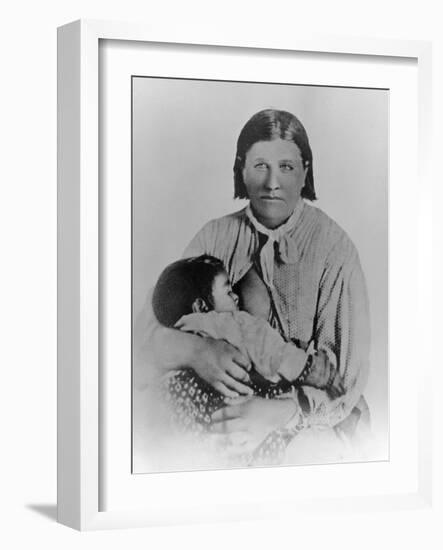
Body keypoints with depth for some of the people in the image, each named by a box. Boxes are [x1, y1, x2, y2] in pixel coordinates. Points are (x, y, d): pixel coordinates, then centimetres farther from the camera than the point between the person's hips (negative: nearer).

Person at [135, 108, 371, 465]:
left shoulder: (334, 249, -10)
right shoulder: (217, 237, 0)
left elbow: (348, 374, -13)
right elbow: (153, 326, -5)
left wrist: (278, 413, -30)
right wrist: (195, 350, -28)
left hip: (308, 423, -3)